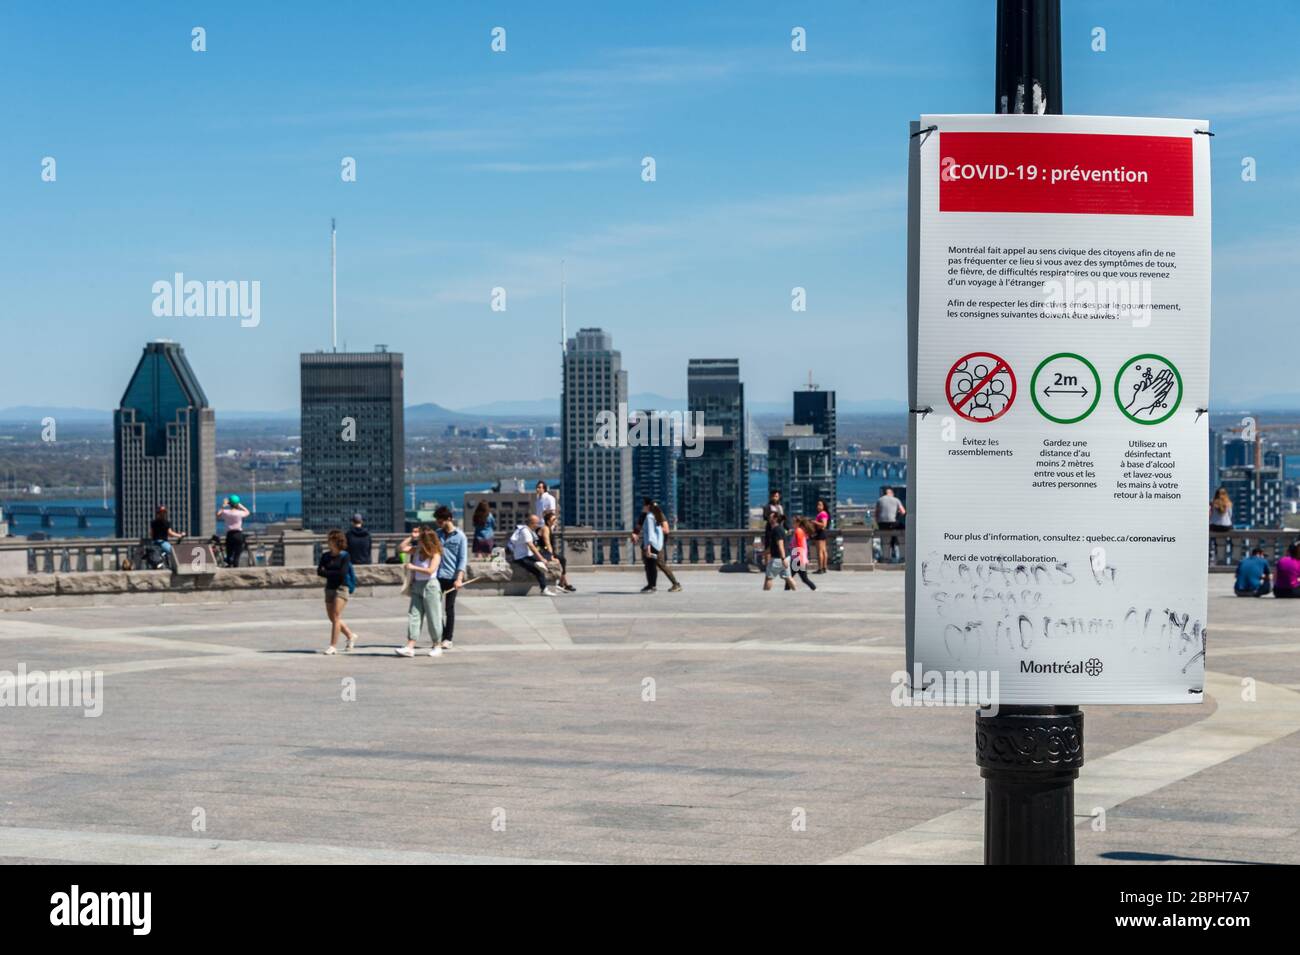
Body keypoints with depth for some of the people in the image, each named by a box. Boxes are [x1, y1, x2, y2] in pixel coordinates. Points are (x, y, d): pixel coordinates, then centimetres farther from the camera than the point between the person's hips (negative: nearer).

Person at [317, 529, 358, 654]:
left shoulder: (345, 556, -9)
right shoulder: (325, 556, 7)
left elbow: (342, 573, -17)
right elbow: (319, 571, 0)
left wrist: (326, 572, -9)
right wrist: (333, 574, -14)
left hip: (342, 588, -7)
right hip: (330, 588, 7)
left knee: (335, 617, -11)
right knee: (332, 617, 12)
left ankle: (333, 646, -7)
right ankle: (350, 636, 32)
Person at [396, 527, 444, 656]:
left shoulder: (435, 554, -10)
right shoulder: (417, 550, 9)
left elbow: (430, 570, -21)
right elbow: (401, 548, 10)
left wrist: (413, 567, -17)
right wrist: (411, 537, 2)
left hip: (430, 586, -6)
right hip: (417, 586, 6)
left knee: (433, 617, 1)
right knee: (413, 615, -1)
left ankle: (437, 647, 12)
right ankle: (410, 647, -5)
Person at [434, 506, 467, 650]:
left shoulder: (460, 536, -4)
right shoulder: (438, 534, 9)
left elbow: (463, 559, -7)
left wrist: (459, 579, -16)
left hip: (451, 577, -4)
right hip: (437, 575, 4)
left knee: (449, 608, 3)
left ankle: (448, 638, 10)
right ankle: (440, 636, 11)